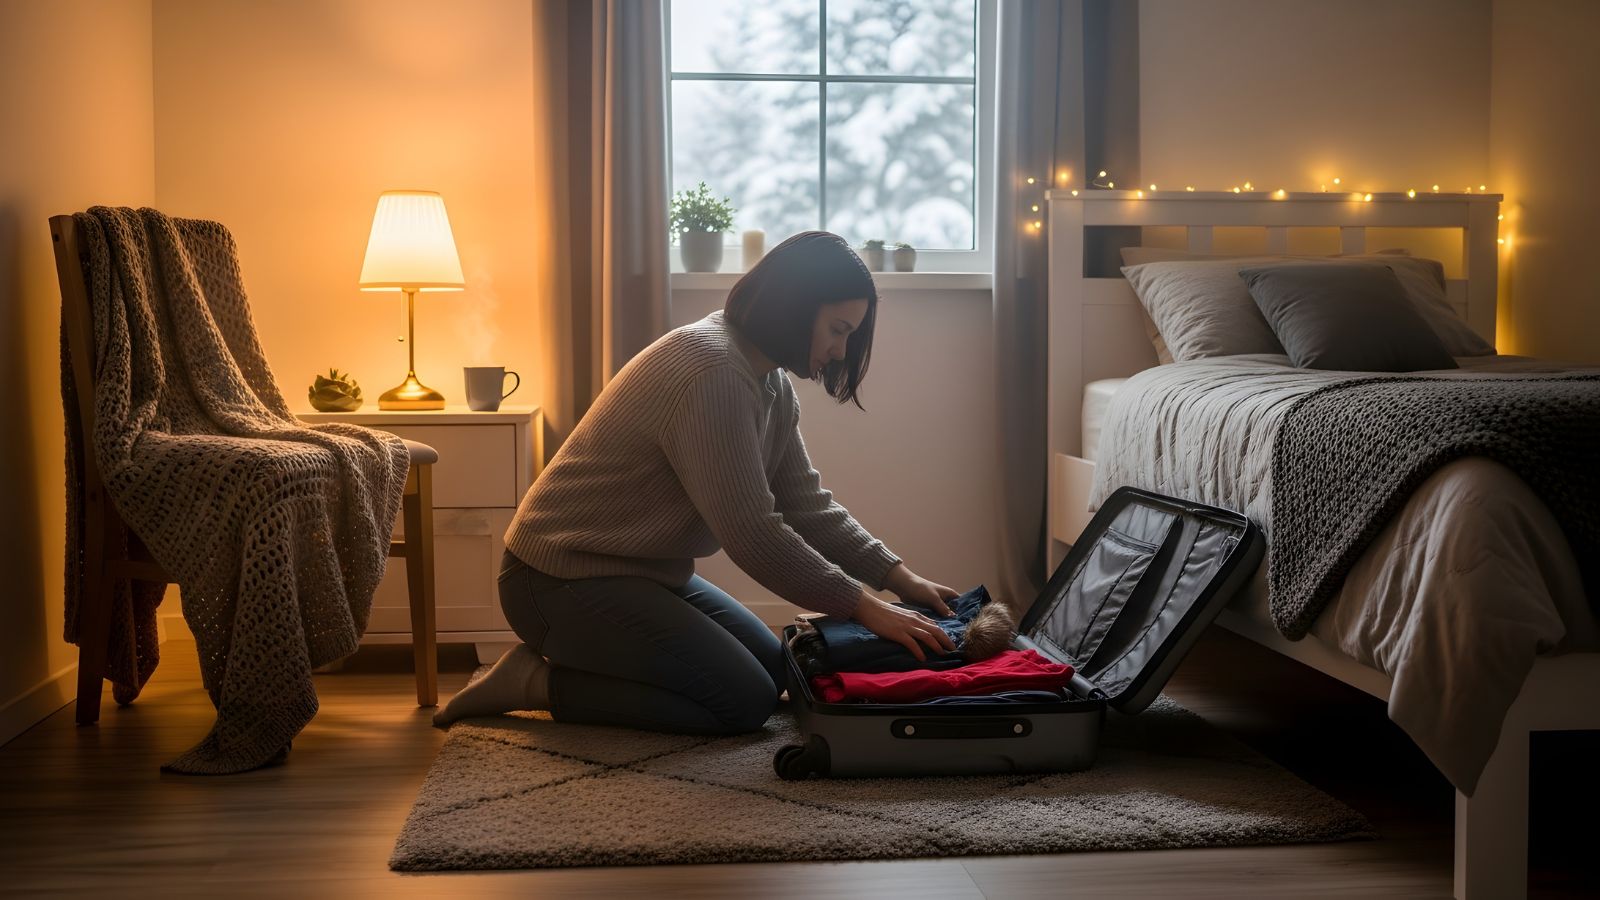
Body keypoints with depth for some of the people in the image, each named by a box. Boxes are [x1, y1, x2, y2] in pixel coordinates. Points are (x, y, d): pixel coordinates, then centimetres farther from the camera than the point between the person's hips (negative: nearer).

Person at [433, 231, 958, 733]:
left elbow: (807, 508, 7)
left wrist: (897, 576, -4)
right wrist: (862, 606, -22)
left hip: (644, 572, 11)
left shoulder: (772, 383, 7)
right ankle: (537, 681, -6)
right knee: (746, 701, -14)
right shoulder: (712, 372, -26)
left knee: (773, 669, 12)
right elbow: (752, 533, -27)